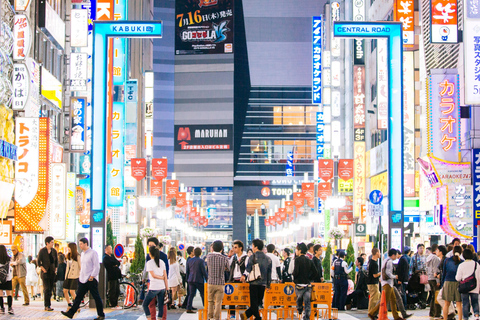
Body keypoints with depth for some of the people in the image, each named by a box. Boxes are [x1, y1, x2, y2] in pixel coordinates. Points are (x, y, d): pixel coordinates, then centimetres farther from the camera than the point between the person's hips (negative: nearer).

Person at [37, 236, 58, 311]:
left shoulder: (54, 251, 8)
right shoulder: (42, 251, -5)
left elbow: (56, 261, 17)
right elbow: (38, 261, -4)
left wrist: (55, 269, 7)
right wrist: (44, 270, -11)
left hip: (52, 273, 5)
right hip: (45, 272, -5)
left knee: (50, 289, 7)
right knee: (47, 289, -11)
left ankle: (48, 305, 15)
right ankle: (47, 306, -11)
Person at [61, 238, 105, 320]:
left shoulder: (93, 253, -10)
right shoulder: (82, 253, 15)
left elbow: (96, 266, -13)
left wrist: (92, 276, -17)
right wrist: (81, 274, 16)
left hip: (91, 280, -8)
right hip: (83, 279, 8)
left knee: (96, 297, 0)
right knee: (78, 297, 6)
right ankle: (71, 313, 6)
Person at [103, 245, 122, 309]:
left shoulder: (112, 256, 19)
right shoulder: (106, 257, -10)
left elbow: (118, 263, 12)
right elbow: (114, 263, -19)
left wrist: (117, 264, -8)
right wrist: (117, 263, 1)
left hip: (116, 276, 9)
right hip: (111, 276, -9)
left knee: (117, 291, 10)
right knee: (112, 291, -5)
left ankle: (115, 304, 17)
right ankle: (113, 305, -1)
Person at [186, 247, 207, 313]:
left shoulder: (189, 260, 6)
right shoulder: (201, 261, -12)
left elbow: (187, 271, 12)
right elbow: (204, 271, -11)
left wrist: (187, 279, 22)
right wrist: (207, 279, -2)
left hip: (191, 280, 5)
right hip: (199, 280, -5)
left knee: (191, 294, 6)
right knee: (203, 294, 6)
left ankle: (189, 308, 0)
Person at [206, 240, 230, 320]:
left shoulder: (209, 256, -5)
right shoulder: (224, 258, -10)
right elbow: (227, 268, 5)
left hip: (211, 282, 2)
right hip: (220, 283, -2)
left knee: (210, 301, 15)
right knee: (218, 302, 3)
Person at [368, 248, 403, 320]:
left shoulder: (385, 260, 18)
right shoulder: (389, 261, -13)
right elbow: (388, 272, -21)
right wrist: (395, 277, -8)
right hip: (387, 283, -11)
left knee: (393, 300, 12)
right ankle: (372, 313, -9)